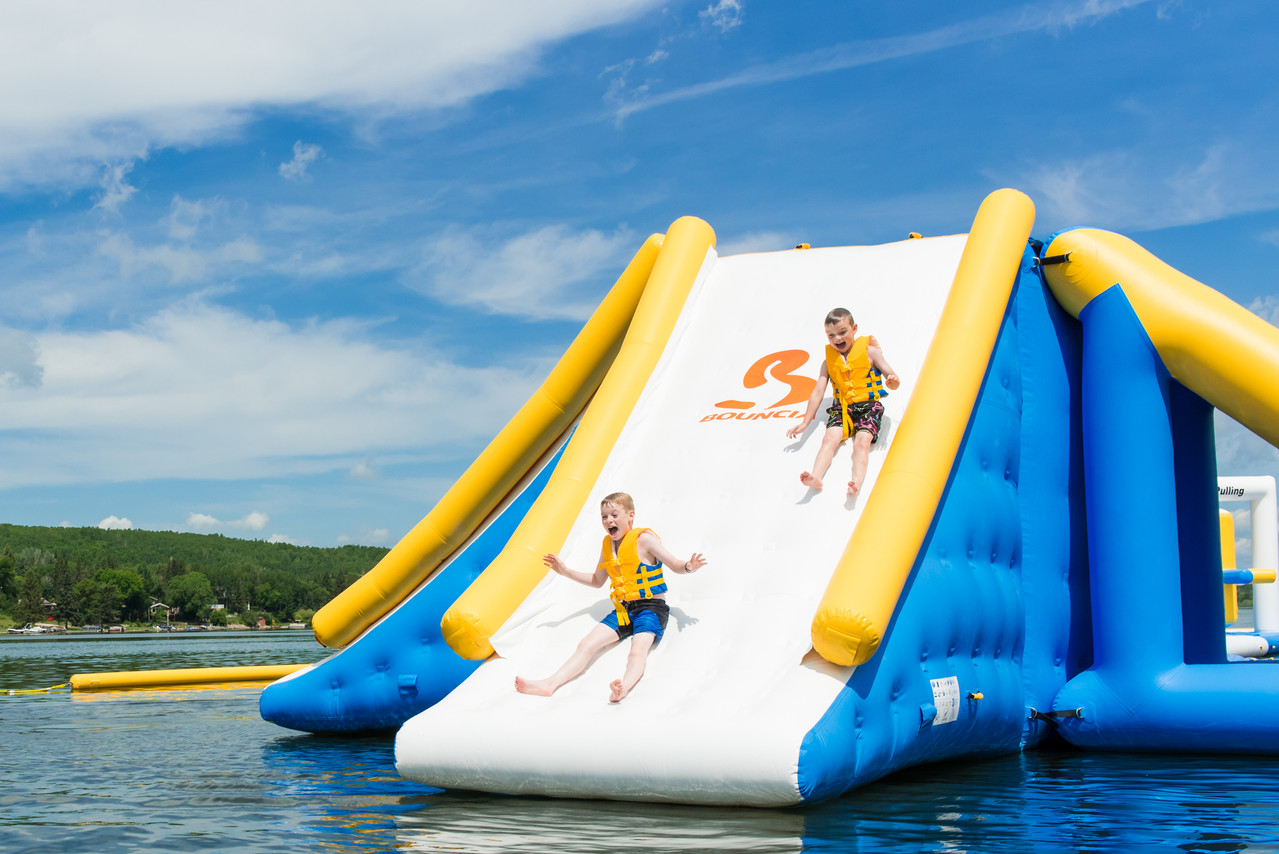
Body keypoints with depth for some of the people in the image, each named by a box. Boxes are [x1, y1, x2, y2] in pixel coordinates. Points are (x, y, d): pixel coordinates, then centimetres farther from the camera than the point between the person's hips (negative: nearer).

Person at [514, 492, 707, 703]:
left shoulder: (643, 539, -8)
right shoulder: (608, 544, 11)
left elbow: (676, 566, -6)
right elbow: (597, 580, 26)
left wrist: (689, 566, -29)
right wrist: (565, 571, 21)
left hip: (651, 607, -6)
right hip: (623, 609, 7)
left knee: (638, 648, -33)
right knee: (587, 644, -10)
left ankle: (625, 686, -61)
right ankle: (550, 684, -21)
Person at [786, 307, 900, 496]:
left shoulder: (869, 351, 5)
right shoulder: (829, 361, 12)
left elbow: (891, 377, 4)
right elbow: (818, 391, 11)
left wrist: (893, 381, -23)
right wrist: (805, 422, 5)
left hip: (868, 406, -2)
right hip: (842, 408, 2)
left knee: (862, 440, -28)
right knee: (830, 437, -25)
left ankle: (857, 482, -51)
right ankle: (816, 477, -47)